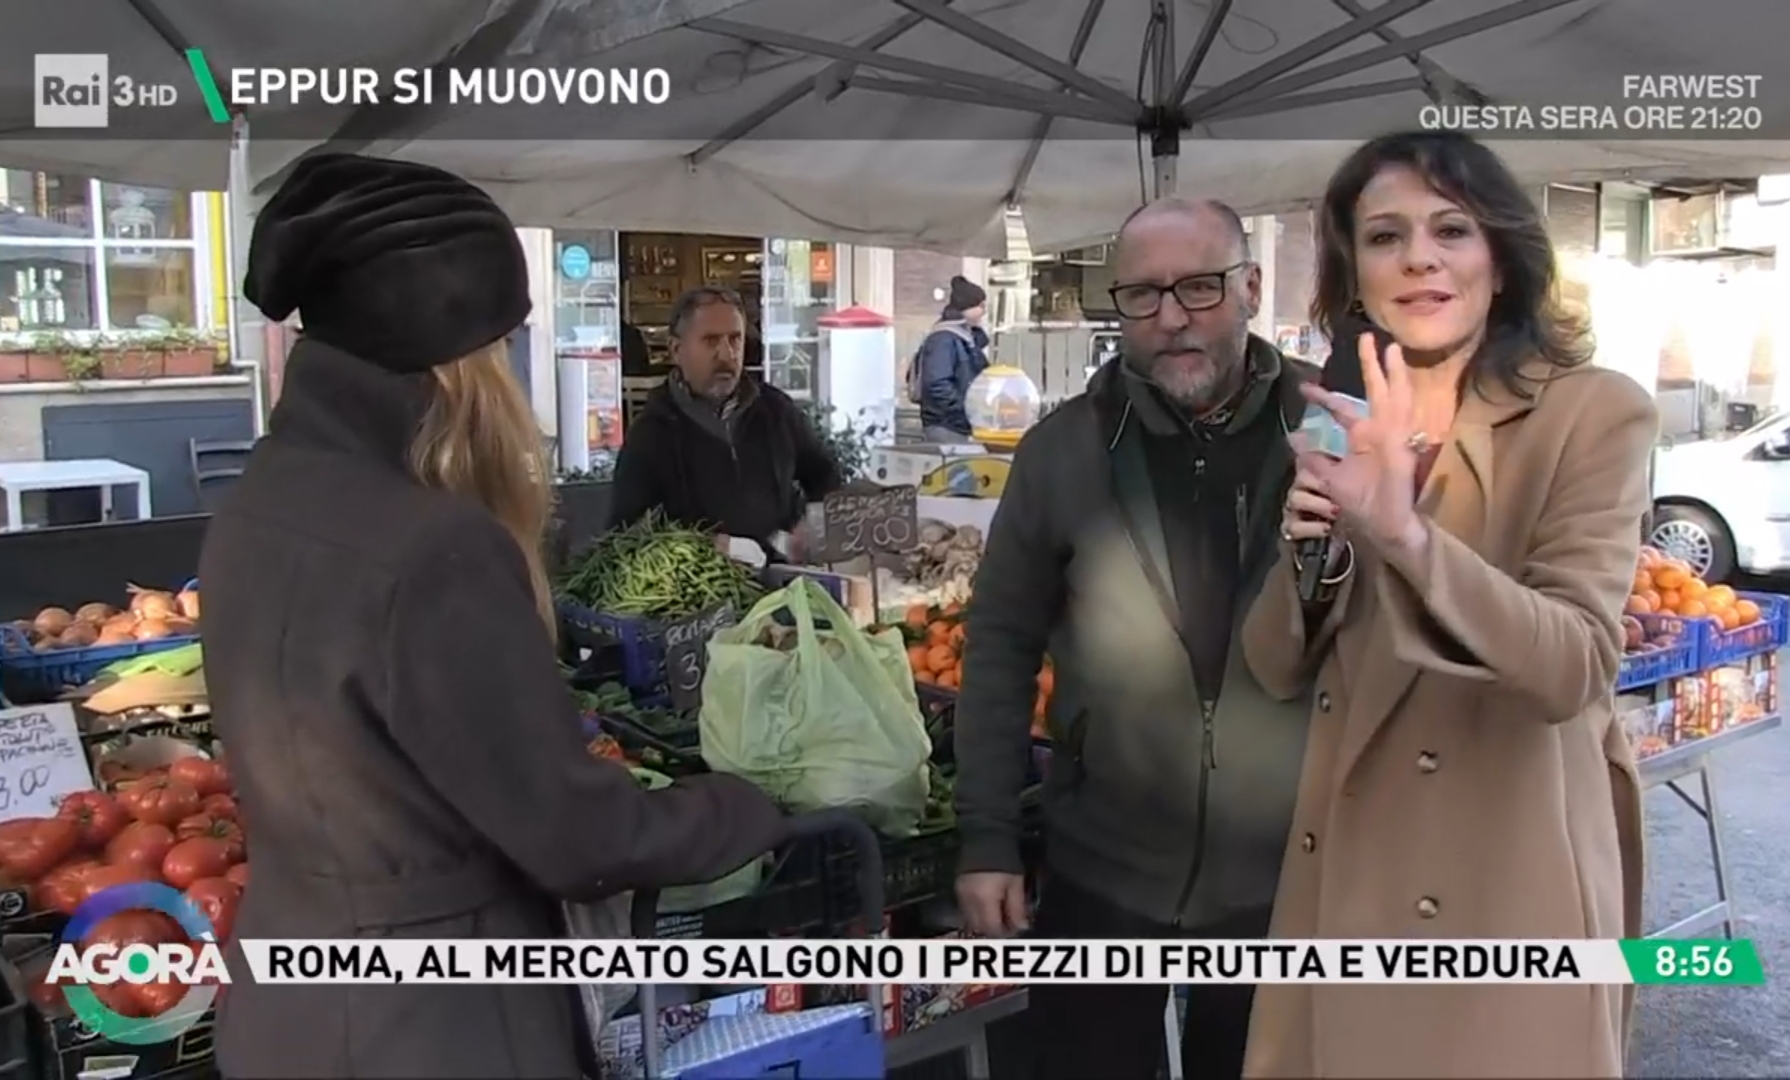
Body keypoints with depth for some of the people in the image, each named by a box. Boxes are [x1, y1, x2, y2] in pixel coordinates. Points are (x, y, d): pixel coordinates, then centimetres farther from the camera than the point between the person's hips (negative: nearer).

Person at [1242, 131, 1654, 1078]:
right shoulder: (1342, 425, 4)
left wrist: (1404, 533, -36)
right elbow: (1281, 672, 3)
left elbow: (1576, 669, -23)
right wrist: (1312, 554, -16)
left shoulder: (1596, 413, -11)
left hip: (1505, 885, -4)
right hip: (1340, 873, 5)